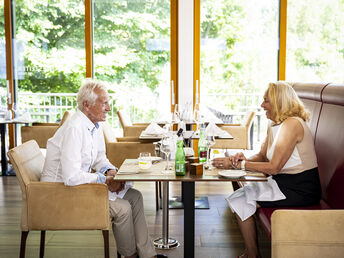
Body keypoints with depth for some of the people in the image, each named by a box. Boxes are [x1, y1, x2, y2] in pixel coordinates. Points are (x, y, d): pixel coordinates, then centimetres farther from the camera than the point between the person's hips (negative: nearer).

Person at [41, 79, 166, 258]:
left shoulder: (96, 126, 4)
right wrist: (105, 180, -19)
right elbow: (71, 177, -31)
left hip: (82, 182, 10)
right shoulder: (74, 129, -26)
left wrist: (110, 171, -5)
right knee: (122, 208, -18)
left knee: (134, 196, 3)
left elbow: (99, 159, 18)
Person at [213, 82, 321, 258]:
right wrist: (244, 159, -8)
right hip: (283, 182, 9)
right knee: (240, 194, 5)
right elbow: (262, 156, 14)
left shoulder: (292, 124, -20)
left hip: (299, 189, -9)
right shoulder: (274, 125, 10)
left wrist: (239, 164, -19)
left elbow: (274, 167, -23)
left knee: (240, 202, -11)